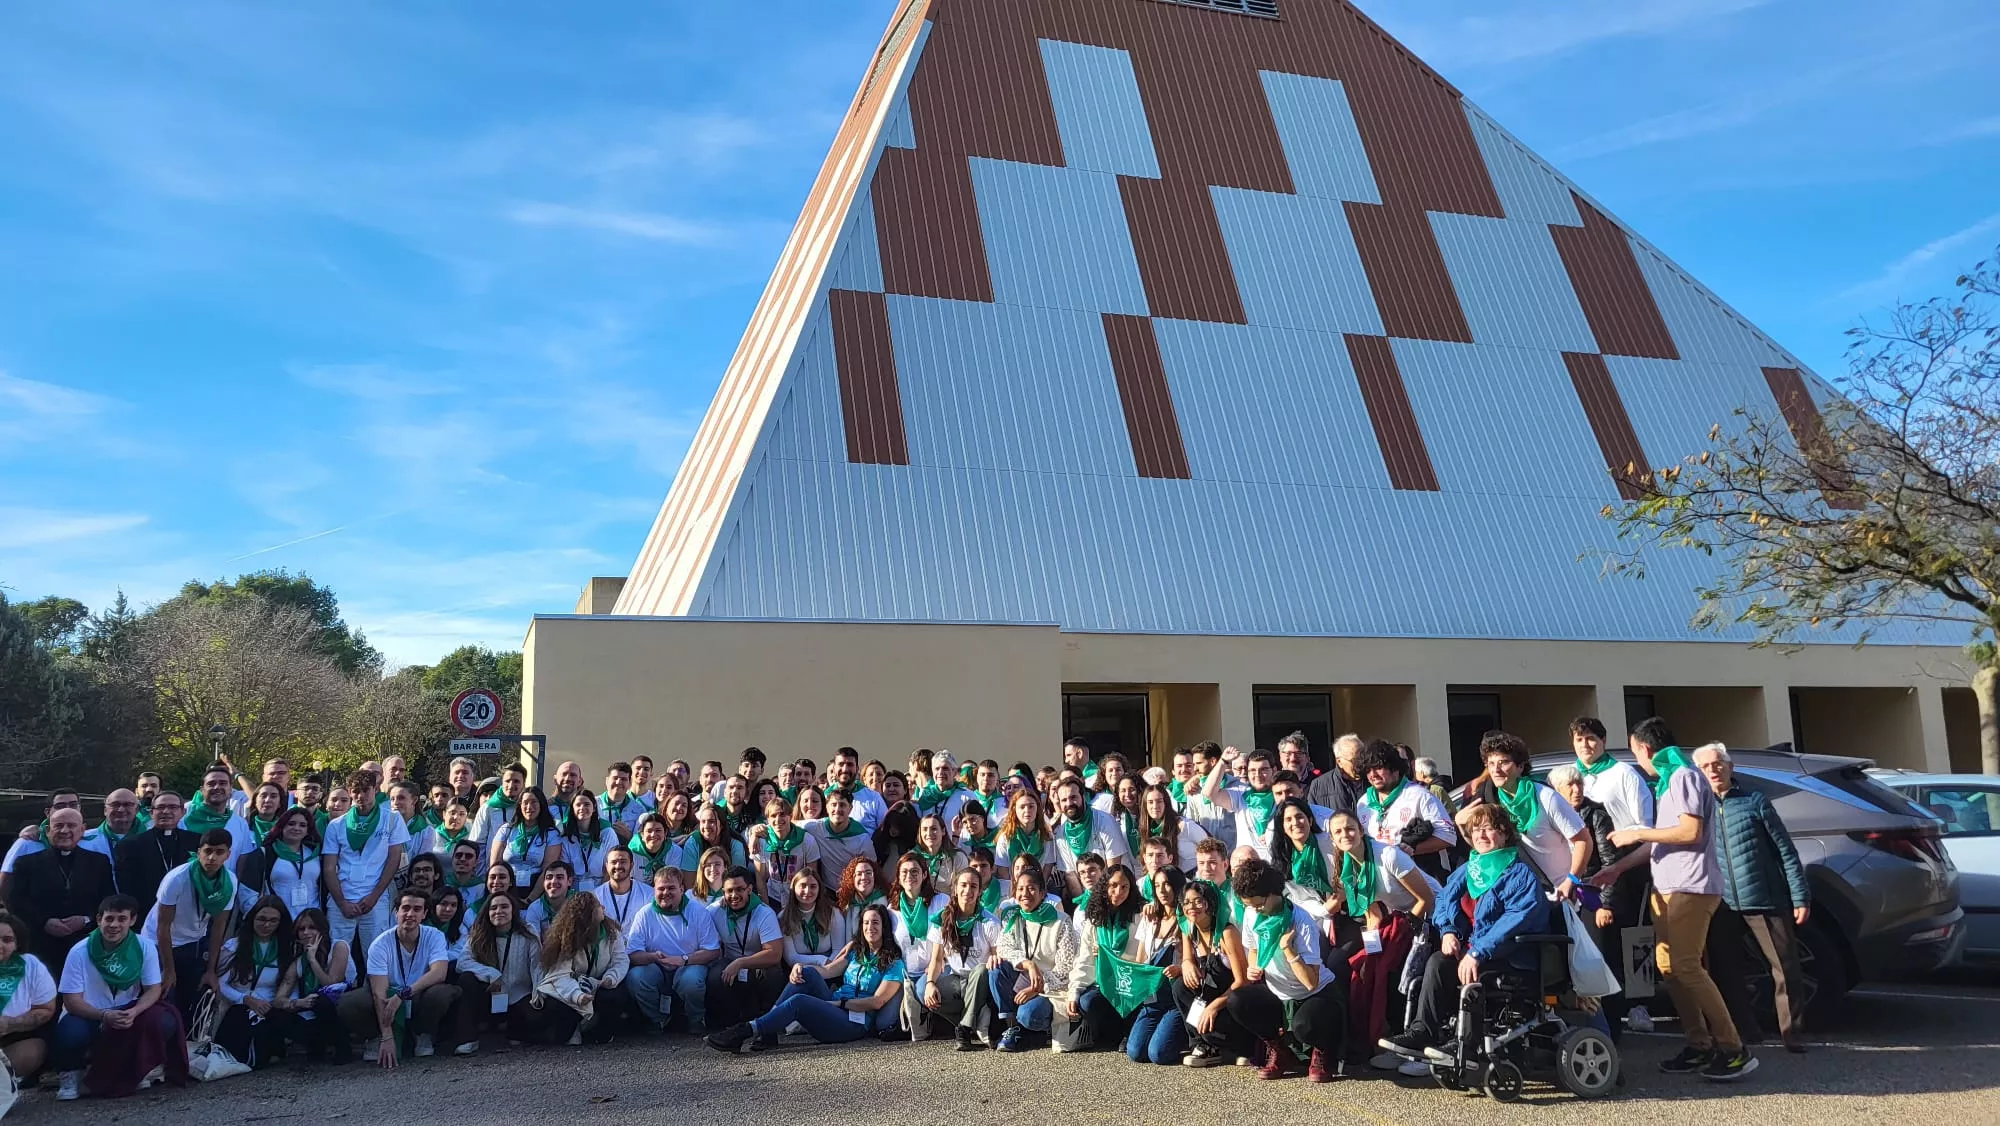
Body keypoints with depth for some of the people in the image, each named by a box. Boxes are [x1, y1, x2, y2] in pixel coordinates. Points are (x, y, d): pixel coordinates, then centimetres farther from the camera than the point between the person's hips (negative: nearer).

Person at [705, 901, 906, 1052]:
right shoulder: (856, 951, 21)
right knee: (807, 973, -18)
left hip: (855, 1022, -6)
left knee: (798, 1001, -29)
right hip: (833, 1006, 6)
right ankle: (767, 1032, -24)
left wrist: (839, 1003, -11)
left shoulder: (894, 963, 2)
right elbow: (827, 970, 7)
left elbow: (877, 1002, -7)